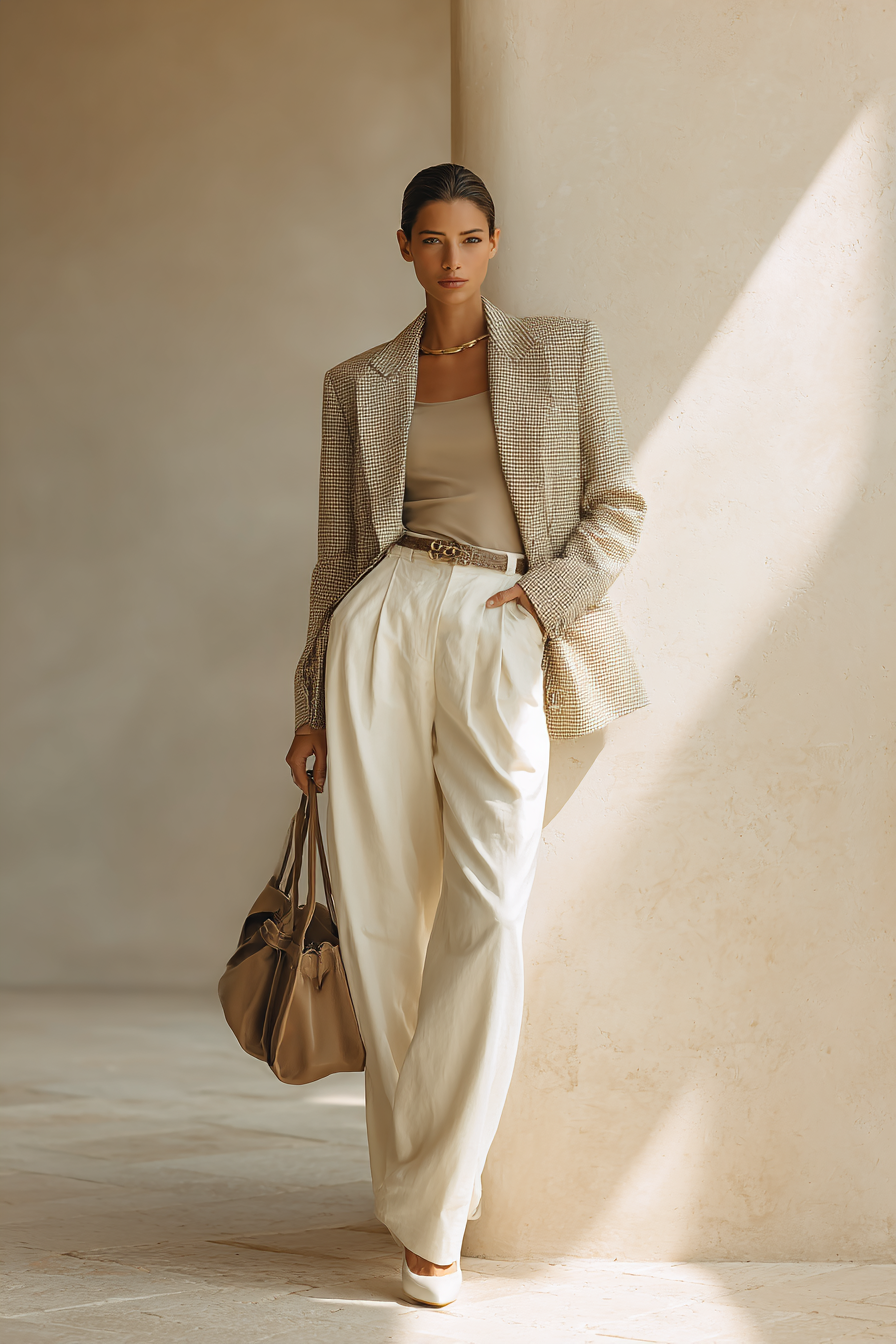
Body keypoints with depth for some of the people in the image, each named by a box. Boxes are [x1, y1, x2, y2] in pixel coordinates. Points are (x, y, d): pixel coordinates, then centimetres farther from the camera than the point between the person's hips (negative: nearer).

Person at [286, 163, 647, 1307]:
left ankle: (430, 1212, -9)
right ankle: (425, 1175, 13)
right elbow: (337, 550, 15)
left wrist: (544, 595, -5)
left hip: (506, 638, -1)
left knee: (490, 903, -15)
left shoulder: (564, 354, 12)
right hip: (386, 623, 2)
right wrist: (313, 703, 11)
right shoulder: (360, 386, 14)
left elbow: (616, 507, 11)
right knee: (381, 909, -4)